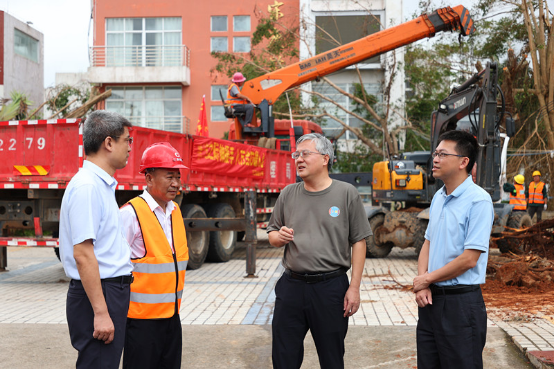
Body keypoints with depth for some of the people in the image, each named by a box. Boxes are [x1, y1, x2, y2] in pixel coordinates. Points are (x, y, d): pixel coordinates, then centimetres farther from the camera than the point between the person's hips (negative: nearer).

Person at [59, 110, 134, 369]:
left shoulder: (102, 185, 15)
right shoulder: (87, 187, -17)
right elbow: (83, 254, -22)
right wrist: (101, 313, -23)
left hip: (112, 290, 10)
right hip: (98, 295, -10)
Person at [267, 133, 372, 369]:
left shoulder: (346, 193, -2)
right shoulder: (288, 194, 9)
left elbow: (358, 242, -3)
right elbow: (272, 236, 17)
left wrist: (354, 287, -8)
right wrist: (280, 237, -7)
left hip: (331, 287, -3)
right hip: (291, 285, 3)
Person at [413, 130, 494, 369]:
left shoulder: (478, 201, -15)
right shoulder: (438, 197, 10)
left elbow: (469, 259, -19)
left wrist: (427, 279, -9)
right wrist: (421, 285, -1)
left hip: (461, 302, -7)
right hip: (431, 298, 8)